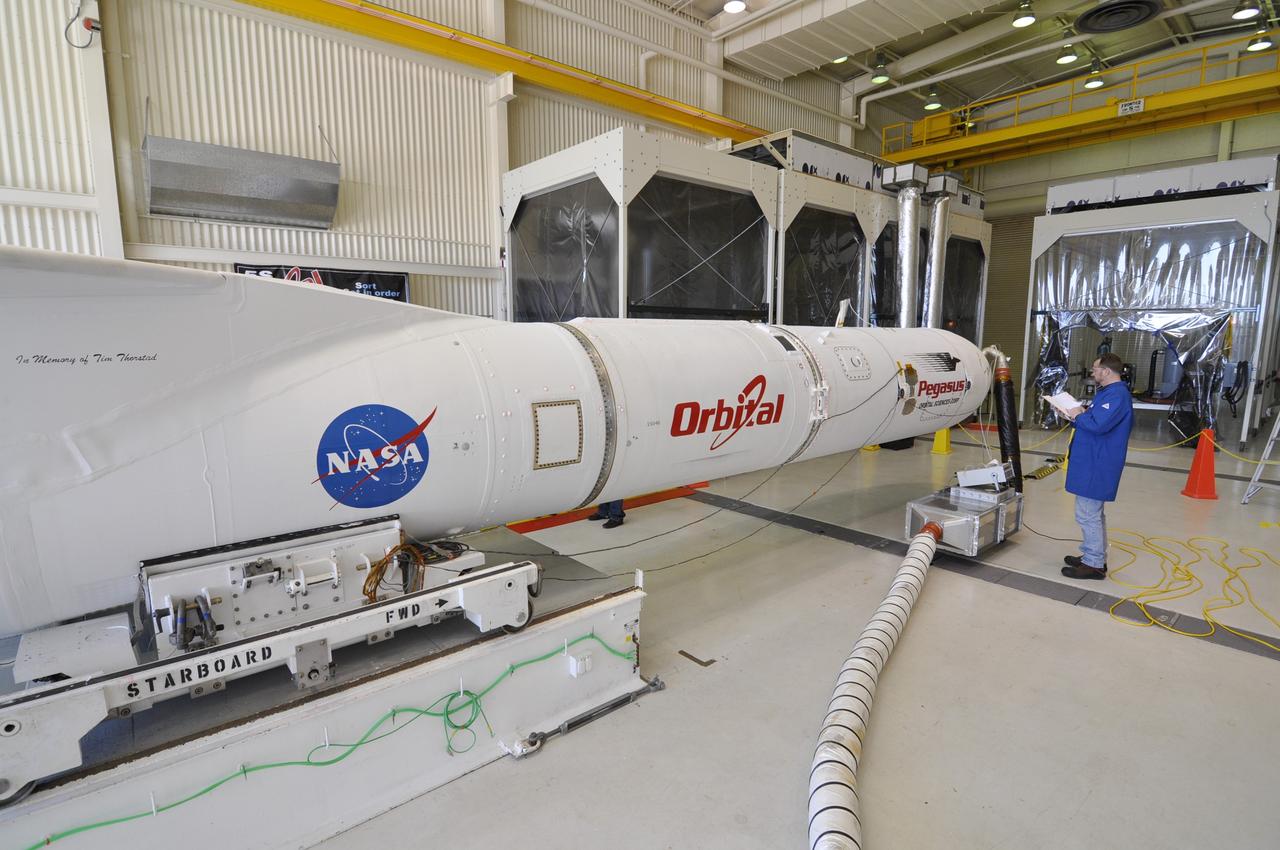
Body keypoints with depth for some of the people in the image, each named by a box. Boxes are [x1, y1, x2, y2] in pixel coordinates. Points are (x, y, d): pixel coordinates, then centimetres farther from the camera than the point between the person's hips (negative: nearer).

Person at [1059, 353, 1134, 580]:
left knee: (1088, 515, -5)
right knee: (1094, 514, 20)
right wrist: (1076, 415, 5)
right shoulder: (1108, 392, 16)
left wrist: (1078, 415, -12)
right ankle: (1095, 557, 31)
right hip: (1092, 464, 11)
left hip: (1097, 467, -11)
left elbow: (1098, 425, -29)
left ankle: (1094, 565, 4)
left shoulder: (1116, 395, -19)